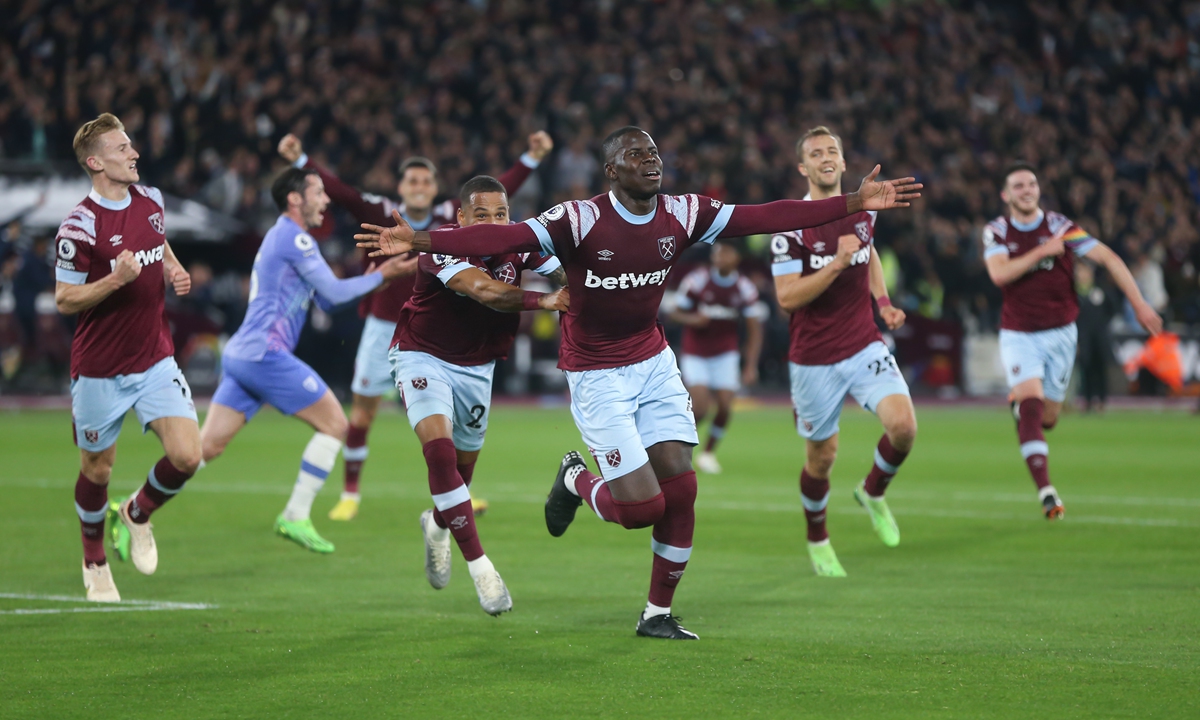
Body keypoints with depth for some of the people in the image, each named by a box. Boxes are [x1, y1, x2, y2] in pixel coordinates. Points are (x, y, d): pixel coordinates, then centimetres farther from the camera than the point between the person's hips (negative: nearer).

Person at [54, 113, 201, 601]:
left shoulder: (150, 199, 2)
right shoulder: (80, 226, -17)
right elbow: (64, 300, -14)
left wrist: (175, 271, 3)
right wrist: (116, 279, -28)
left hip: (155, 360, 4)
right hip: (100, 370, -4)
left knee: (186, 456, -10)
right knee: (97, 470, 9)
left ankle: (138, 514, 22)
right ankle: (94, 562, 34)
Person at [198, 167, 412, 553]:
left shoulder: (283, 237, 23)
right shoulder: (293, 237, -8)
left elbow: (326, 299, 26)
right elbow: (334, 292, -8)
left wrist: (374, 275, 16)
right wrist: (381, 276, 4)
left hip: (240, 356, 9)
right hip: (265, 355, -9)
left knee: (207, 446, 3)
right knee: (335, 423, 0)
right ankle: (295, 517, -1)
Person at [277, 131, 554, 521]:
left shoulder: (448, 218, -5)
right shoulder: (381, 214, -11)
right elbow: (338, 190, -18)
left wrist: (531, 159, -9)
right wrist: (300, 160, -28)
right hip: (383, 328, -1)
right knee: (361, 414, 3)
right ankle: (350, 495, 17)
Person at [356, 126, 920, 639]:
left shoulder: (682, 215, -4)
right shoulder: (581, 221, -21)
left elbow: (763, 217, -2)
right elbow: (503, 238, -30)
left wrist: (854, 203, -4)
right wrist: (418, 241, -43)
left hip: (655, 363, 5)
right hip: (597, 377, -5)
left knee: (680, 487, -3)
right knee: (641, 506, -13)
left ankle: (658, 614, 14)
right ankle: (577, 481, 22)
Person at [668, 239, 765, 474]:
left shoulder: (745, 289, -7)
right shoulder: (696, 281, -14)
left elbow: (755, 330, -2)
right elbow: (675, 313, -6)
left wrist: (751, 366, -10)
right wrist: (692, 319, -29)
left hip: (725, 355, 3)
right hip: (695, 355, -3)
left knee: (725, 407, -7)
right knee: (700, 407, -16)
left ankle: (709, 452, 17)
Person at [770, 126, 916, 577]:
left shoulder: (864, 209, 4)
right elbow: (786, 297, -18)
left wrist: (883, 301, 12)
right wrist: (837, 265, -28)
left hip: (865, 346, 3)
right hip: (814, 360, -3)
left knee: (903, 425, -19)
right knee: (822, 457, 7)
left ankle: (873, 492, 12)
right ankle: (817, 541, 33)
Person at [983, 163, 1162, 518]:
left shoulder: (1058, 227, -8)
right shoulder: (996, 232, -3)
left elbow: (1108, 258, -11)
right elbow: (999, 274, -20)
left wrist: (1139, 304, -17)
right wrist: (1042, 251, -23)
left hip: (1060, 333, 1)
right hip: (1018, 335, -1)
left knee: (1047, 418, 7)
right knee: (1031, 404, -21)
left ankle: (1019, 400, 45)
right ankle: (1045, 489, -26)